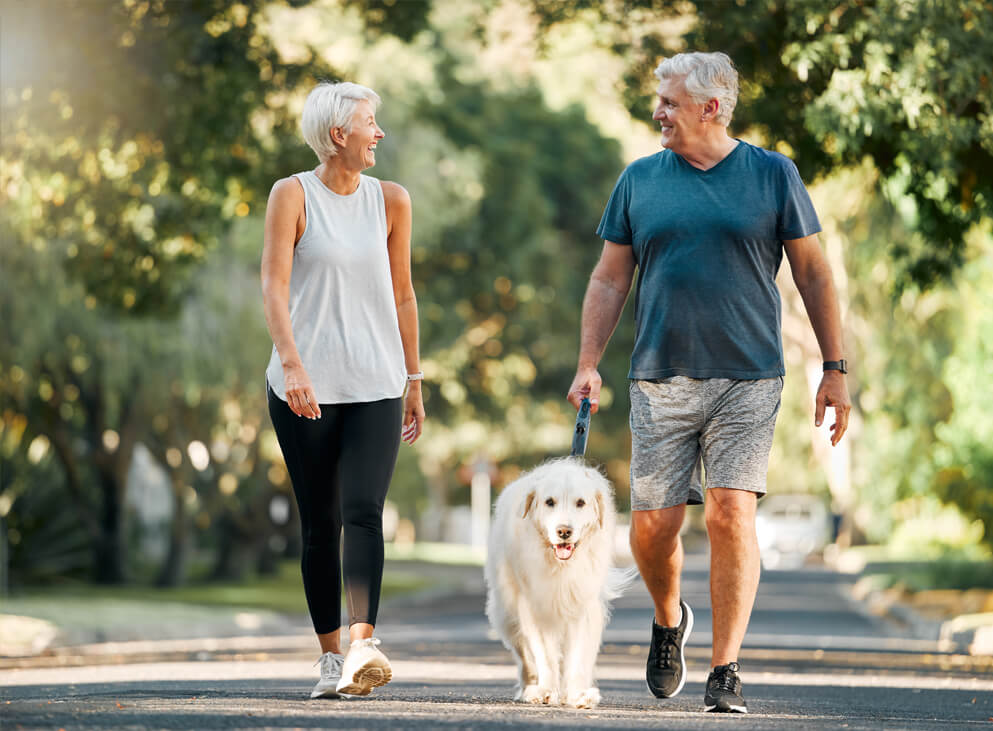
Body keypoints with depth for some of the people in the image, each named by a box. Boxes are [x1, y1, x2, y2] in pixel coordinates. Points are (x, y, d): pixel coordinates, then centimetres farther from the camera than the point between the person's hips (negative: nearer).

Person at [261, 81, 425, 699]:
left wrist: (414, 380, 17)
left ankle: (364, 643, -28)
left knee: (363, 510, -17)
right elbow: (275, 285, -10)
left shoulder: (390, 201, 9)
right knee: (319, 524, 4)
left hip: (375, 386, 1)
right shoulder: (293, 196, -1)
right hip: (304, 387, -1)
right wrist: (292, 363, -24)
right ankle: (332, 658, 12)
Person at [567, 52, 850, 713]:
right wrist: (588, 364, 4)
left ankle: (726, 671, -6)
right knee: (653, 523, -1)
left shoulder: (773, 174, 4)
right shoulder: (639, 180, 10)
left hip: (748, 380, -2)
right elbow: (610, 280, 13)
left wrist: (835, 370, 3)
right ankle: (670, 621, 30)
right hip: (660, 380, 2)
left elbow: (813, 273, 6)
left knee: (731, 515, -12)